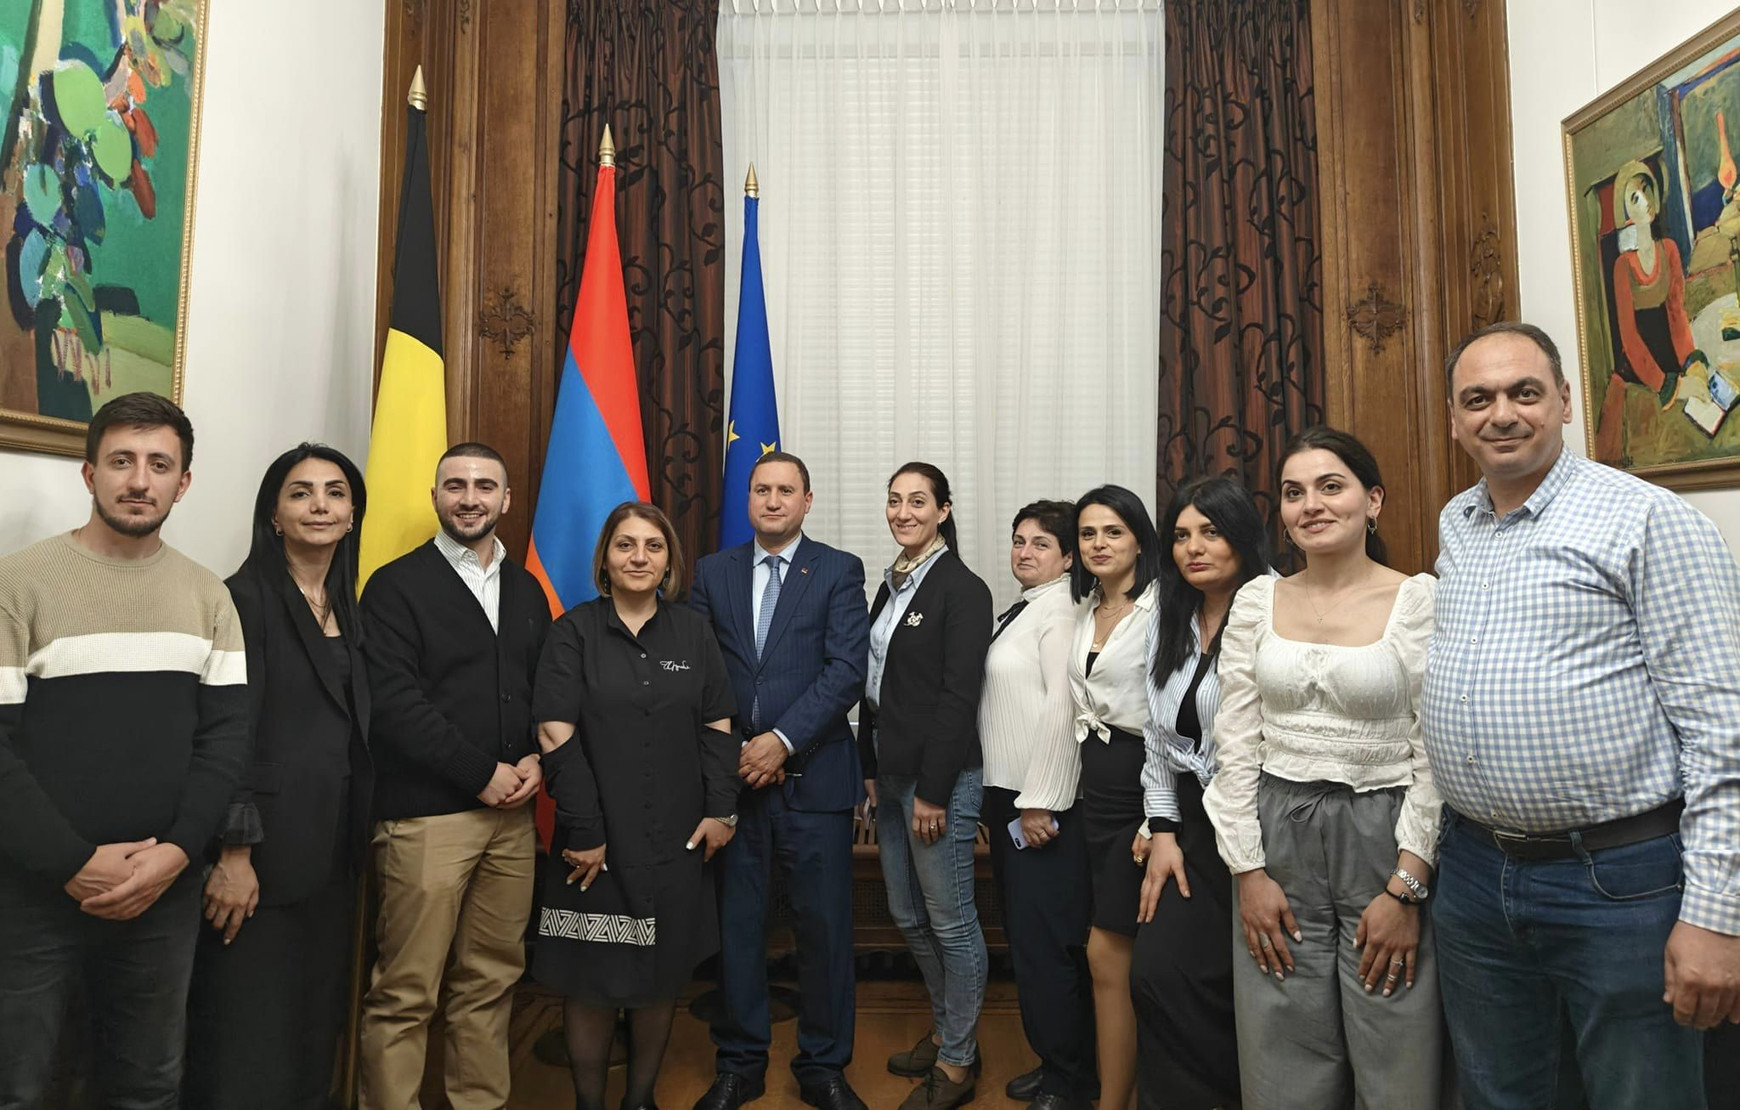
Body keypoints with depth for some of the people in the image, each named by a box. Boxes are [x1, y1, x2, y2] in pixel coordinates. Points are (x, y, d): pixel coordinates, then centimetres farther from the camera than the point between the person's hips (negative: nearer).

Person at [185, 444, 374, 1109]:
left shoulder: (348, 610, 12)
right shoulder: (246, 599, -9)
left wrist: (353, 841, 11)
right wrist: (234, 853, -18)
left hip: (333, 850, 7)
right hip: (267, 849, -7)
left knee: (316, 1019, 15)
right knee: (247, 1035, 3)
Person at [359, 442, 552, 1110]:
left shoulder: (527, 591, 15)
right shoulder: (397, 585, -1)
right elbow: (395, 702, -10)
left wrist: (537, 760, -2)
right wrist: (482, 773, -11)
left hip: (511, 812, 5)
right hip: (426, 814, -5)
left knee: (492, 981, 11)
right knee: (405, 993, 0)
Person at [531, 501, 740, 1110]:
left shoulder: (693, 631, 6)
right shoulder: (574, 632, -3)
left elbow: (718, 727, 6)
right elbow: (556, 736, -9)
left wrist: (720, 809, -2)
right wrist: (584, 831, -13)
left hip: (677, 841, 3)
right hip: (598, 843, -2)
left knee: (662, 976, 12)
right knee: (591, 980, 6)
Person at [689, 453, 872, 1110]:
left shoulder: (838, 571, 1)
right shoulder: (712, 574, 9)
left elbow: (847, 671, -9)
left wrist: (782, 740, -15)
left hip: (812, 777, -2)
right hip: (730, 776, 2)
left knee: (824, 927, 6)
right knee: (736, 925, 11)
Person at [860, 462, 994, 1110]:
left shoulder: (962, 589, -12)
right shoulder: (891, 588, 13)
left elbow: (959, 696, -17)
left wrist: (933, 791, -18)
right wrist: (870, 770, 12)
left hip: (940, 777, -8)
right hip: (891, 775, 8)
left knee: (951, 922, 4)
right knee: (908, 917, 17)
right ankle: (946, 1030, 36)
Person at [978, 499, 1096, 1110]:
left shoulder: (1061, 611, -12)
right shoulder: (1015, 612, 15)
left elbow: (1063, 708, -19)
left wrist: (1040, 803, -19)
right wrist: (1007, 799, 11)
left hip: (1044, 805, -9)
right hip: (1006, 796, 9)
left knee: (1043, 941, -1)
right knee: (1025, 936, 16)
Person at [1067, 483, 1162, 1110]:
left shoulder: (1159, 609, -12)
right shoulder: (1084, 610, 11)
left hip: (1138, 787, -7)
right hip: (1093, 785, 7)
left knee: (1107, 954, -3)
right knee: (1123, 955, 14)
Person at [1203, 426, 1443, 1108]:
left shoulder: (1419, 600, -4)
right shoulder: (1257, 600, 4)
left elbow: (1435, 755, -6)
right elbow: (1234, 745, 3)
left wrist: (1407, 887, -10)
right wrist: (1248, 871, -2)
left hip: (1382, 834, -2)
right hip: (1276, 835, 2)